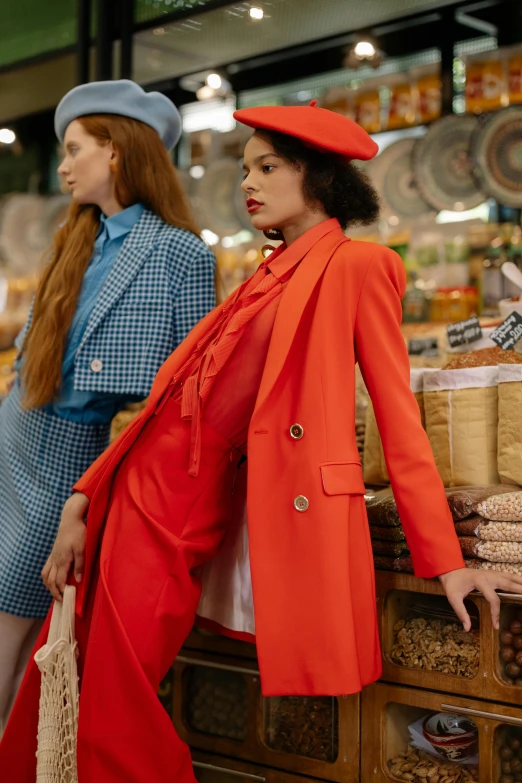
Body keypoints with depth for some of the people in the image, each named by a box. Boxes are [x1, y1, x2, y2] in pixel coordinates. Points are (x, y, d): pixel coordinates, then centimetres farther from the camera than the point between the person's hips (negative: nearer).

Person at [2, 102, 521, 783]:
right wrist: (84, 499, 10)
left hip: (199, 508, -7)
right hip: (142, 489, 7)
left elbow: (398, 413, -5)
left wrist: (445, 562, -8)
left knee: (109, 710, -7)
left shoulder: (357, 265, -2)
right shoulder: (268, 278, 19)